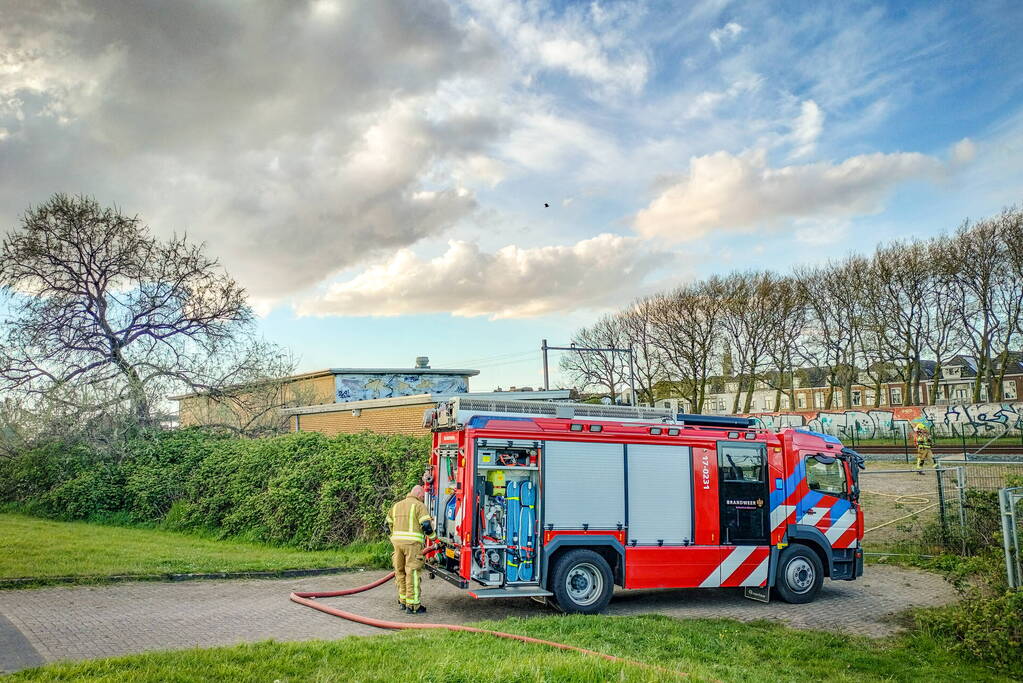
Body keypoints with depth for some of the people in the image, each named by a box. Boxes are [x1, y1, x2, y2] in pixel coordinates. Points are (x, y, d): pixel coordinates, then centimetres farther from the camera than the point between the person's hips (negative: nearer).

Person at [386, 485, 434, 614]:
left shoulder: (396, 506, 20)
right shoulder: (419, 506, -1)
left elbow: (388, 524, 23)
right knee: (413, 573, -4)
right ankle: (412, 605, -5)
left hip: (397, 541, 6)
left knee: (400, 571, 16)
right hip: (413, 542, -6)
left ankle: (402, 601, 23)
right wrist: (432, 537, 6)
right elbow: (426, 524, -10)